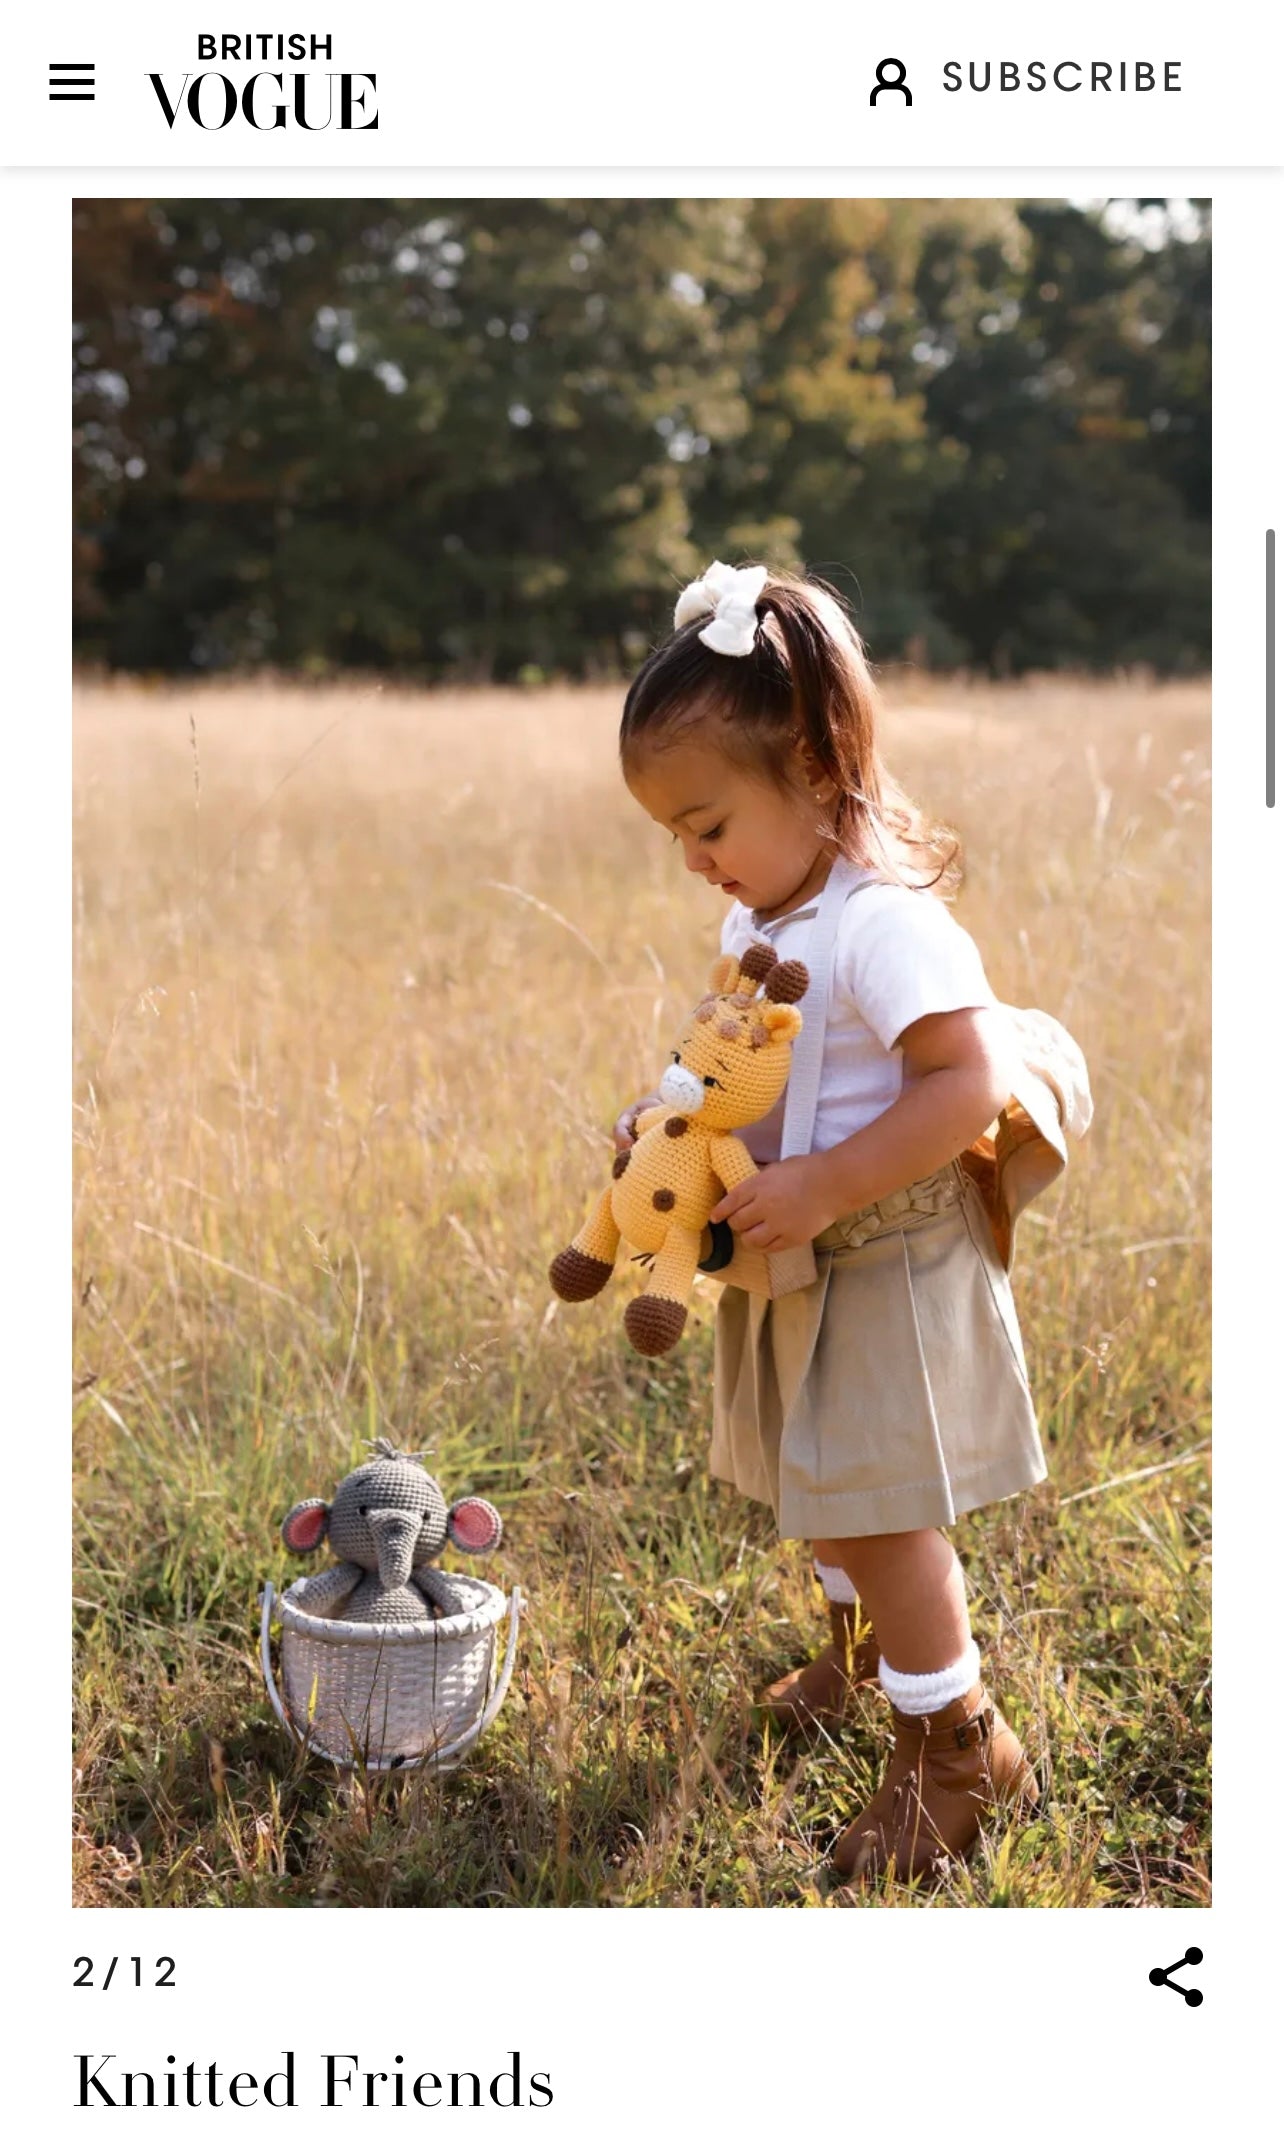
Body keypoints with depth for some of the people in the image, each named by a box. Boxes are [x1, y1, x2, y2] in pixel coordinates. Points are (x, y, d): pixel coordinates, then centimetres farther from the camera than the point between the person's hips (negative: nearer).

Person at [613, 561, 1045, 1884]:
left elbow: (968, 1085, -30)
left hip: (884, 1264, -9)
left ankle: (957, 1746, 14)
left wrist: (825, 1186, -32)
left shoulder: (885, 922, -25)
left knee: (874, 1508, -2)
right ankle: (861, 1644, 48)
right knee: (811, 1487, 23)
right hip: (795, 1262, 9)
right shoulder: (757, 920, 5)